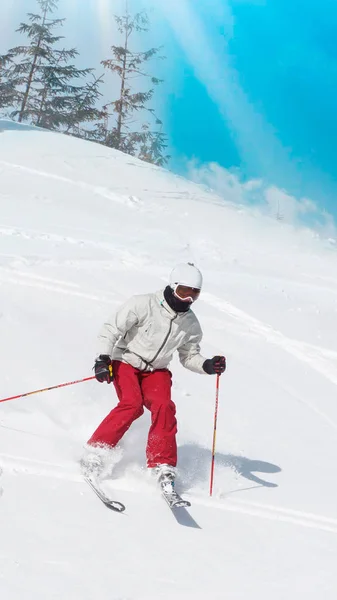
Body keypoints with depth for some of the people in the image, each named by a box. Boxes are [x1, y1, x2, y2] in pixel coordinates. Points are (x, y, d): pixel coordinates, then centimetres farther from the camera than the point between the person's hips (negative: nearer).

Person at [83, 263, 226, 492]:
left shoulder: (191, 324, -4)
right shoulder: (143, 305, -19)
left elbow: (189, 356, 9)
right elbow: (112, 329, -15)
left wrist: (207, 366, -10)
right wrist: (103, 359, -24)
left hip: (156, 371, 4)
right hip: (126, 362, -4)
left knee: (163, 406, -22)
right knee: (132, 404, -27)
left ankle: (163, 467, -16)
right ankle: (95, 451, -18)